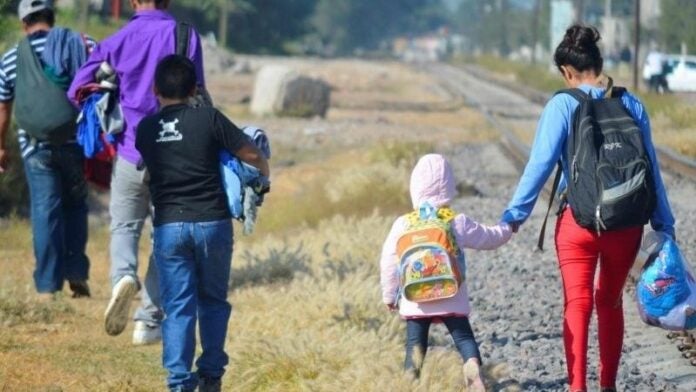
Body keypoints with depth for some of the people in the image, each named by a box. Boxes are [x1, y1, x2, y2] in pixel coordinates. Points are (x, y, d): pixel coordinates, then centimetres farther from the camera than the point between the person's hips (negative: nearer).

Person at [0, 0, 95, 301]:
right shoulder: (84, 45, 1)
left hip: (37, 146, -1)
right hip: (77, 143, 1)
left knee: (45, 213, 1)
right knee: (75, 207, 17)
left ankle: (48, 287, -2)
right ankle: (77, 274, 11)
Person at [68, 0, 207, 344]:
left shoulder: (116, 42, -1)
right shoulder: (186, 36, -4)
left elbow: (77, 91, 0)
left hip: (130, 154, 1)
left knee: (125, 226, 15)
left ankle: (124, 275, -17)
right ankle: (149, 322, 7)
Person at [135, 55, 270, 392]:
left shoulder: (145, 129, 4)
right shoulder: (209, 119, -4)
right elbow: (252, 155, -2)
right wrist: (264, 176, 18)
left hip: (169, 226, 1)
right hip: (212, 222, -1)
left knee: (178, 307, 4)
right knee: (213, 301, 14)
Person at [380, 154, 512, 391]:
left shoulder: (402, 225, -2)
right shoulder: (459, 224, -3)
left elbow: (388, 262, 1)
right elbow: (490, 238, 10)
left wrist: (389, 295, 13)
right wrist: (508, 228, 32)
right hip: (452, 300, 0)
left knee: (415, 343, 5)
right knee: (463, 337, 4)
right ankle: (473, 367, -22)